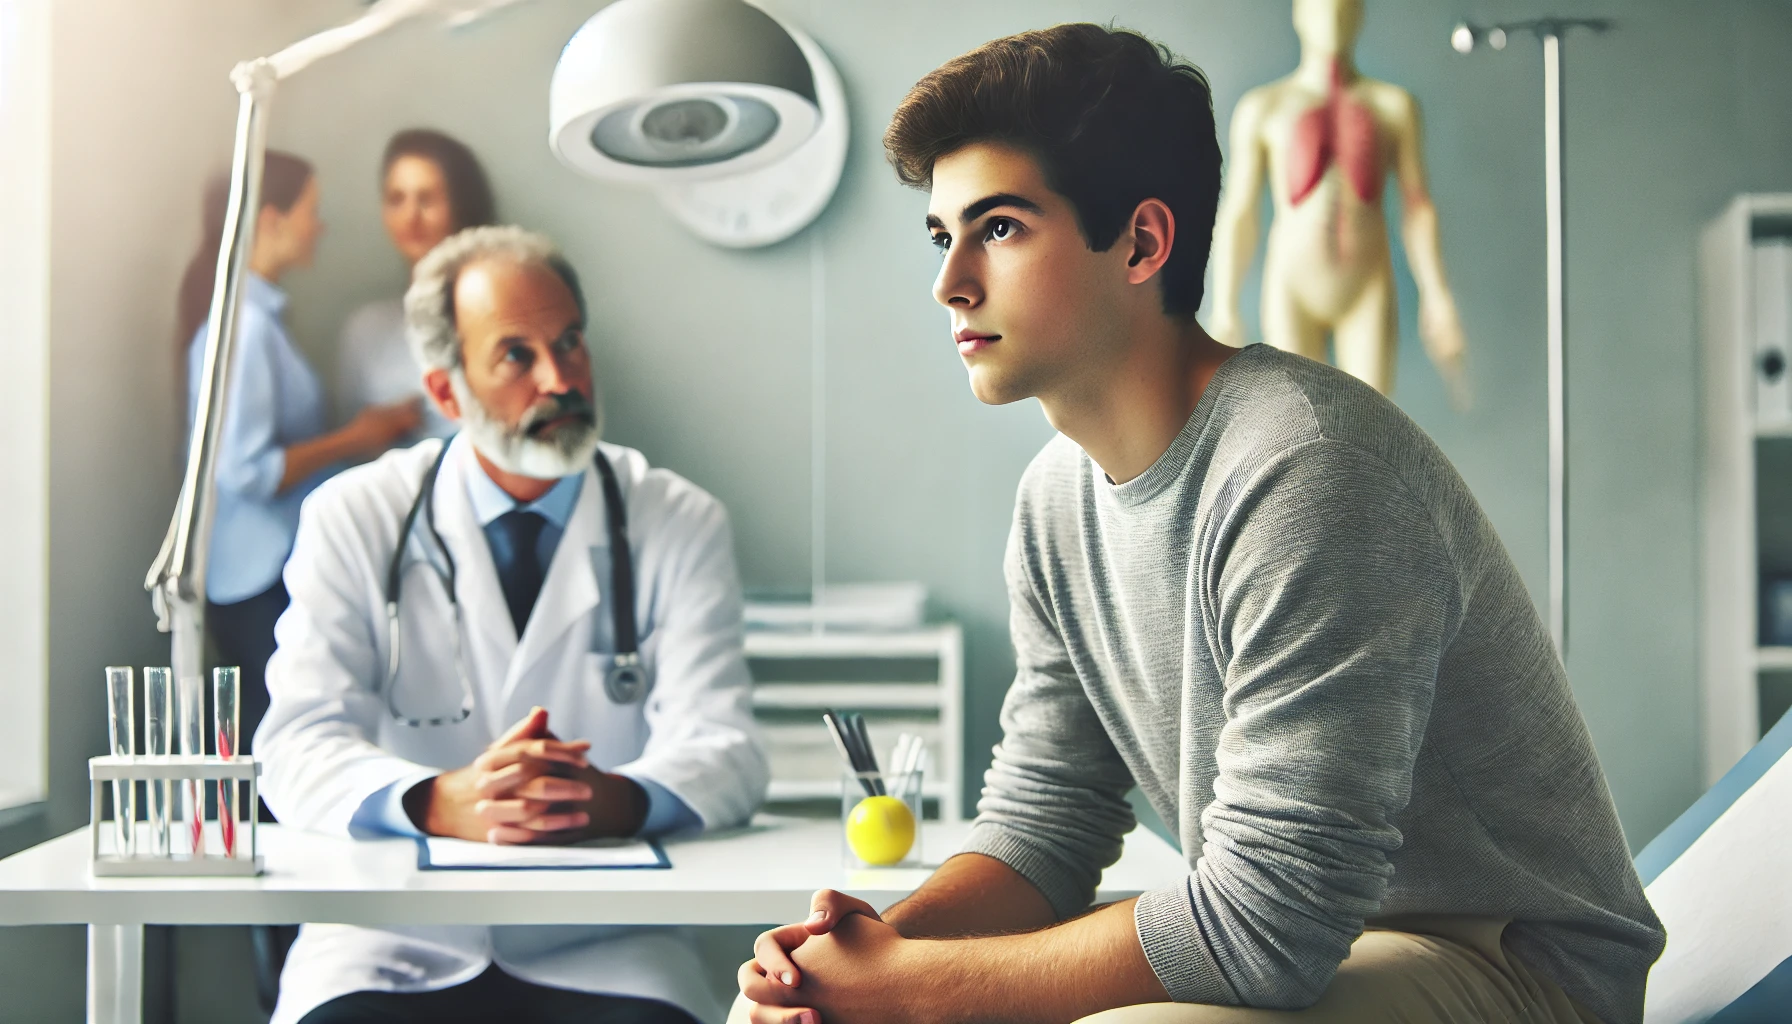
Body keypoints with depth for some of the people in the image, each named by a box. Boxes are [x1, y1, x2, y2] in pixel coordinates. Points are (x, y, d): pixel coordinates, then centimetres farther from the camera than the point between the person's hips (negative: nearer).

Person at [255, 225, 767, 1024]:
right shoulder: (354, 520, 5)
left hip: (603, 953, 1)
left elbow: (722, 750, -5)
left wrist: (612, 799, -29)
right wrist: (443, 802, -28)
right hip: (396, 949, 0)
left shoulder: (679, 526, 6)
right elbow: (301, 749, -6)